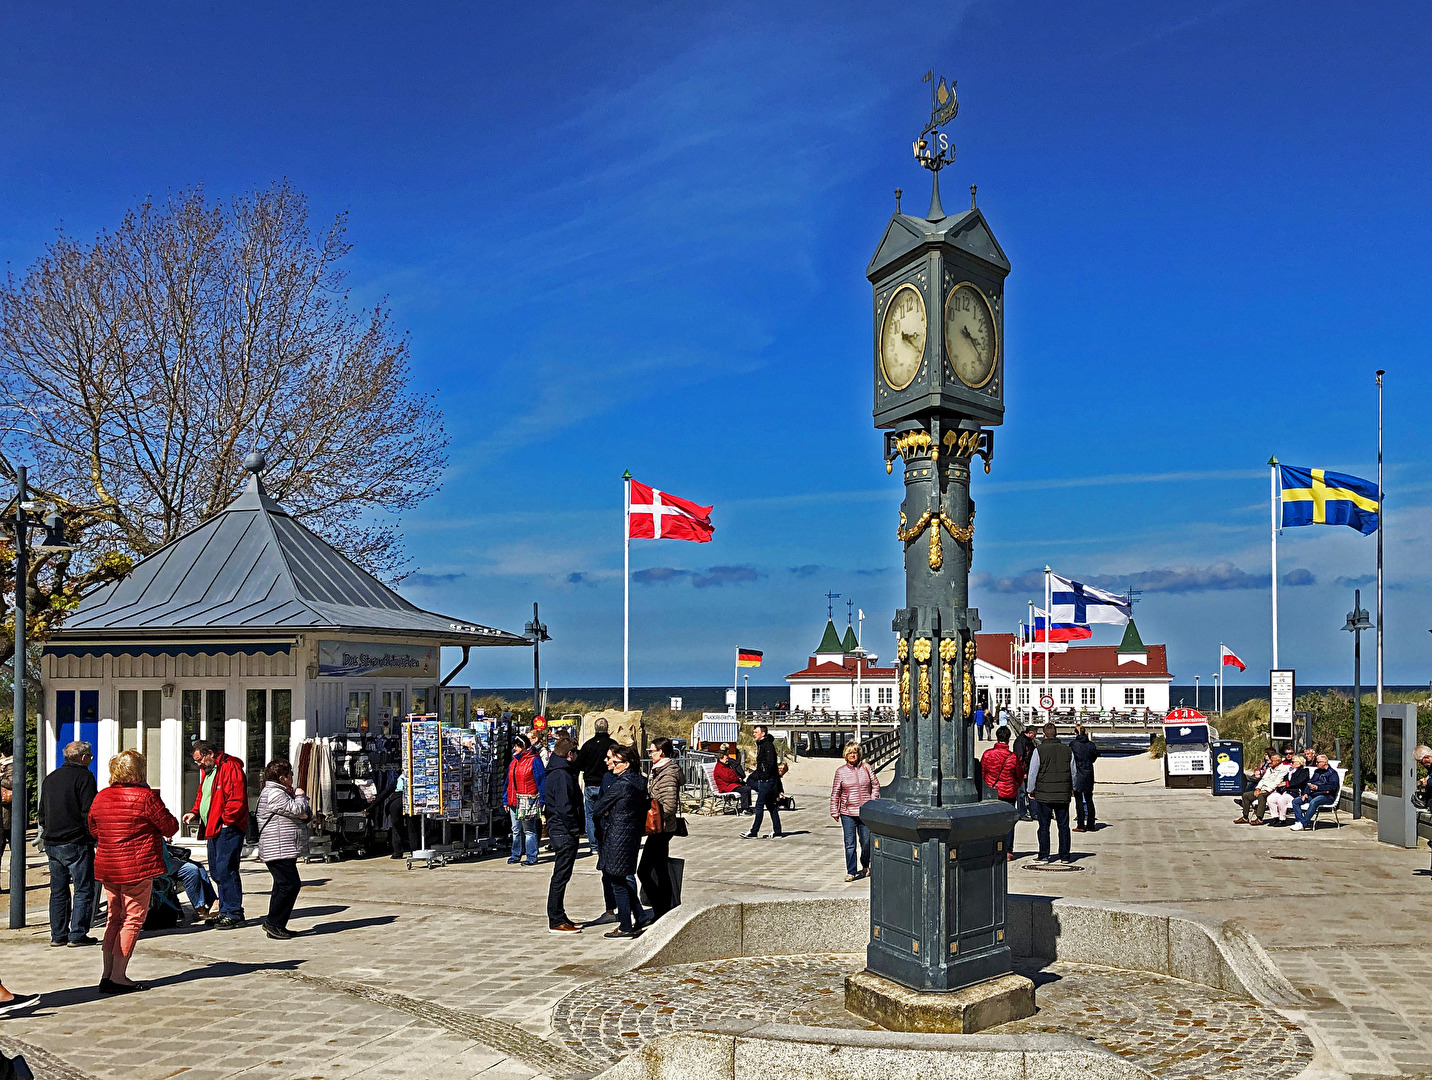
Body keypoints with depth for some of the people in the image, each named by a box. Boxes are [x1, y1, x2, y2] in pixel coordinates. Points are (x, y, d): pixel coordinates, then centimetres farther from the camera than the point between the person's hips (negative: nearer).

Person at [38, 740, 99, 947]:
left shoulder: (49, 779, 15)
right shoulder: (83, 776, -8)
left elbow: (42, 814, 20)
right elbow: (89, 812, -14)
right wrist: (95, 836, -6)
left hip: (52, 844, 7)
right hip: (77, 844, -7)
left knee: (58, 891, 13)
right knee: (84, 890, -1)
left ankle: (58, 935, 16)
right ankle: (78, 935, -3)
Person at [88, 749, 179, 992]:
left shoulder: (101, 797, 6)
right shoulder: (146, 797, -13)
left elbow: (94, 830, 19)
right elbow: (170, 827, -7)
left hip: (107, 867, 7)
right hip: (137, 867, -7)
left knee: (114, 918, 17)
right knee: (133, 919, 1)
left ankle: (107, 973, 18)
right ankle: (118, 976, -1)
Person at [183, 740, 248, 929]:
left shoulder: (230, 767, -14)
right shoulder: (207, 770, 18)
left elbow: (236, 799, -20)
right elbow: (202, 795, 28)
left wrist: (226, 821, -18)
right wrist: (195, 812, 10)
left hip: (228, 828, -10)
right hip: (213, 829, 10)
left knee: (225, 869, -13)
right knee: (216, 871, 13)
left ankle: (234, 914, -9)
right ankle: (225, 912, 20)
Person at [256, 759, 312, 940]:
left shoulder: (284, 792, 21)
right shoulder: (274, 794, -14)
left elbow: (306, 813, 20)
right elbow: (296, 810, -21)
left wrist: (306, 814, -4)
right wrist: (300, 796, -1)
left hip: (286, 850, 11)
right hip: (278, 850, -11)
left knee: (283, 885, 13)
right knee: (290, 884, -14)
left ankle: (274, 925, 18)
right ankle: (273, 923, -9)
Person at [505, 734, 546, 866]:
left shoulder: (534, 761, -9)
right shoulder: (514, 761, 15)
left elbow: (541, 781, -10)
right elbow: (509, 782, 20)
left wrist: (540, 802, -14)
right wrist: (507, 800, 18)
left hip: (528, 801, -7)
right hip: (514, 802, 7)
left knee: (529, 830, -3)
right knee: (516, 830, 14)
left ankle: (532, 858, 3)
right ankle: (516, 855, 25)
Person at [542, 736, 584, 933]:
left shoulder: (557, 772, 16)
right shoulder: (561, 774, -16)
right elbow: (564, 807, -21)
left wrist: (577, 828, 16)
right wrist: (575, 830, -16)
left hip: (559, 830, 10)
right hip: (564, 831, -10)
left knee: (561, 876, 14)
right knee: (560, 876, -5)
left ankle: (558, 917, 21)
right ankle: (556, 921, -1)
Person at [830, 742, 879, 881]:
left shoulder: (866, 768, 4)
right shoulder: (841, 772, 2)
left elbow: (876, 785, 11)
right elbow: (835, 793, 5)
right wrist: (834, 812, 3)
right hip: (847, 813, -1)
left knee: (866, 842, 9)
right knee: (850, 844, -3)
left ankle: (865, 866, 33)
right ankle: (851, 872, 4)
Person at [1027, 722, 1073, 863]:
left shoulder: (1039, 750, -8)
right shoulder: (1067, 750, 3)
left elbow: (1033, 773, -5)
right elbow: (1073, 772, 12)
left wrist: (1031, 790, 7)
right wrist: (1072, 788, 27)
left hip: (1043, 795, -3)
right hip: (1063, 795, 3)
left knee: (1044, 827, 3)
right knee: (1064, 826, 9)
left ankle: (1044, 855, 5)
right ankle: (1065, 856, 12)